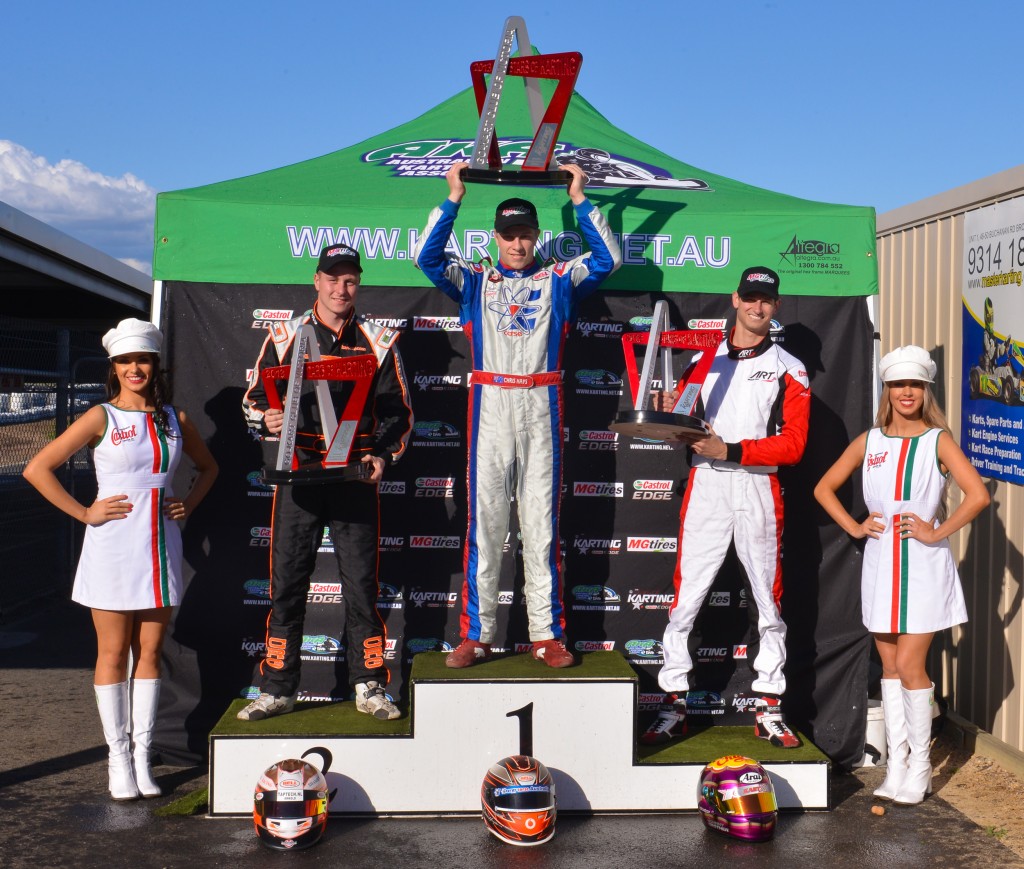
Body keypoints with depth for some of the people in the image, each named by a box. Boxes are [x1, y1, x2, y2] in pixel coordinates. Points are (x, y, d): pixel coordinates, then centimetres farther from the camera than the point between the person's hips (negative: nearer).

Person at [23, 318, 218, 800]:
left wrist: (189, 504, 9)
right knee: (113, 652, 4)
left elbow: (208, 466, 24)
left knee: (149, 651, 7)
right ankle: (118, 757, 13)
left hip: (161, 544, 3)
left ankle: (142, 755, 15)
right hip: (113, 546, -3)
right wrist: (85, 513, -9)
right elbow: (37, 468, -8)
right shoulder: (102, 417, -4)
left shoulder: (175, 418, 7)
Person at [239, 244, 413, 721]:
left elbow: (399, 410, 9)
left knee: (361, 582, 2)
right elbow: (254, 399, 12)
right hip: (296, 472, 1)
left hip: (356, 476, 0)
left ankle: (369, 687, 13)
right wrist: (266, 420, -10)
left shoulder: (377, 341, 7)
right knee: (286, 581, 3)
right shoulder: (284, 336, 8)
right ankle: (277, 689, 13)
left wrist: (382, 455, -7)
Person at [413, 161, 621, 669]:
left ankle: (547, 635, 6)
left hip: (541, 407, 0)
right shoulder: (474, 280, 13)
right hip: (490, 406, 0)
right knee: (484, 521, 0)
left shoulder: (558, 281, 13)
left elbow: (607, 259, 4)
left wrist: (579, 199, 4)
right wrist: (453, 198, 0)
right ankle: (476, 634, 5)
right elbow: (427, 256, 2)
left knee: (542, 522, 1)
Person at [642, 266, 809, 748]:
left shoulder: (789, 369, 6)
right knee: (684, 599, -2)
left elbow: (793, 444, -4)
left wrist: (731, 450, -14)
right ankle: (673, 705, 7)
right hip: (704, 487, 1)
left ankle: (768, 708, 16)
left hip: (759, 489, -1)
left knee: (770, 603, 5)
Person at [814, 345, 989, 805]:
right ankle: (896, 763, 19)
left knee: (909, 665, -5)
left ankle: (919, 767, 10)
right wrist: (853, 527, 4)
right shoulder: (868, 442, 6)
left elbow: (978, 495, -16)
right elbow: (824, 487, 14)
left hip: (923, 567, -4)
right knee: (890, 666, 9)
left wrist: (937, 533, -13)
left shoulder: (938, 441, -5)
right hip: (881, 565, 4)